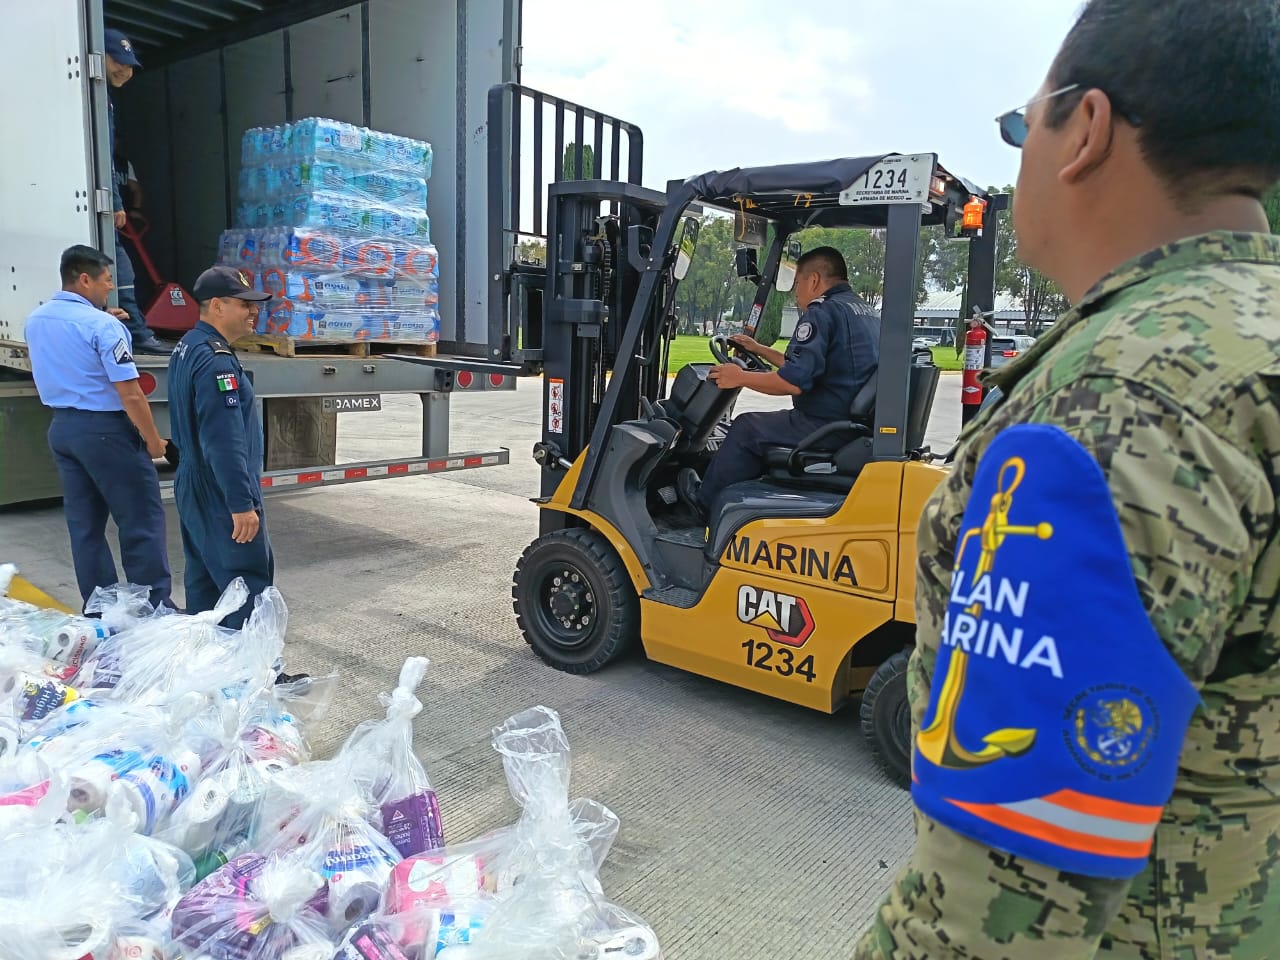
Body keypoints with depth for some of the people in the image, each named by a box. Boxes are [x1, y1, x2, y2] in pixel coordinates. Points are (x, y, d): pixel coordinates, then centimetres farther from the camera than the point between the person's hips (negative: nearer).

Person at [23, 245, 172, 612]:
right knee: (141, 518, -1)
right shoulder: (102, 324, -17)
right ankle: (154, 606, 2)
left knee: (84, 521, 13)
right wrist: (153, 440, -11)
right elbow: (129, 394, -20)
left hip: (61, 428, 8)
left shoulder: (34, 320, 8)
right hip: (106, 429, -8)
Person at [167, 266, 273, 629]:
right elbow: (225, 441, -26)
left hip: (194, 488, 10)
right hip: (221, 495, -10)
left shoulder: (187, 347, 13)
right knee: (249, 583, -7)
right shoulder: (215, 360, -20)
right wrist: (242, 503, -25)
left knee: (204, 580, 17)